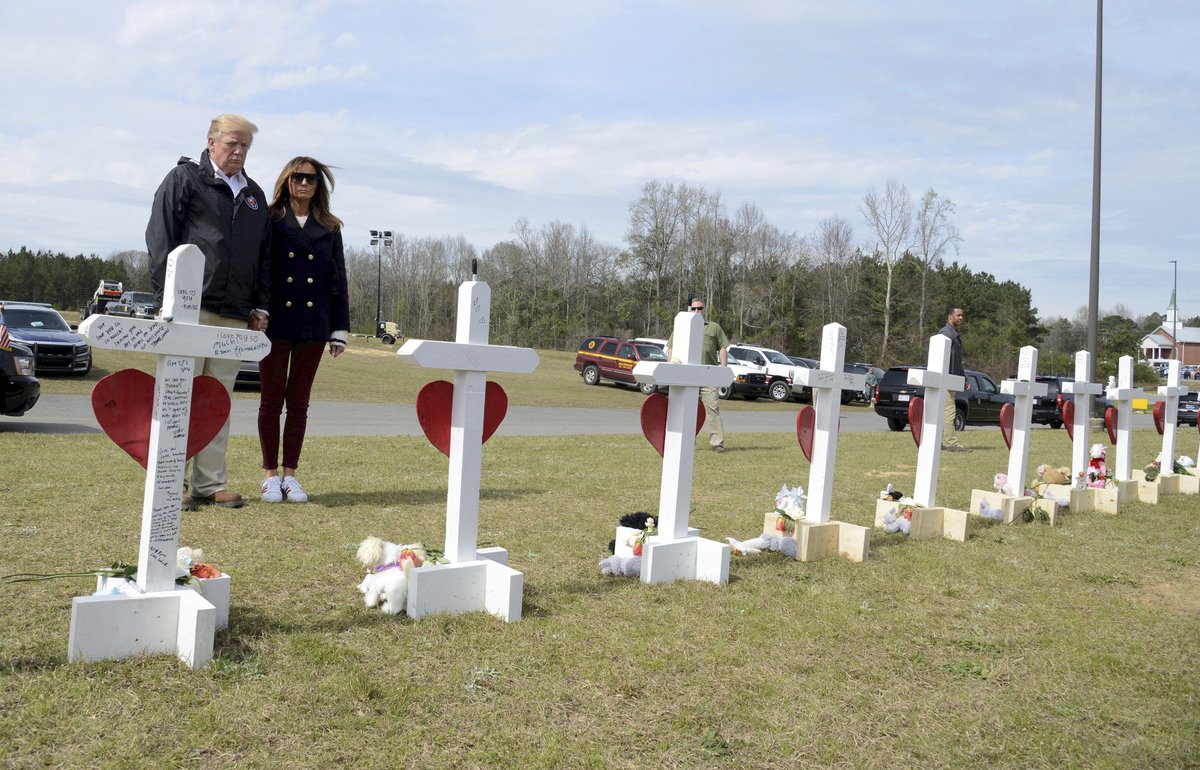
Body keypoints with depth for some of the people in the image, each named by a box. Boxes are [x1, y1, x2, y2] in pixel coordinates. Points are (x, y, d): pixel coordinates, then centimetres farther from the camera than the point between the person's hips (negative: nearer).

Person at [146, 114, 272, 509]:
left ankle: (210, 484, 12)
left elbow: (264, 256, 20)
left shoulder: (254, 195, 20)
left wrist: (260, 307, 12)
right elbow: (160, 238, -3)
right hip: (190, 308, -5)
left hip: (235, 314, 5)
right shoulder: (185, 178, 4)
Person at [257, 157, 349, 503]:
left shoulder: (330, 229, 11)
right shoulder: (269, 221, 3)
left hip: (313, 325, 2)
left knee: (299, 401, 7)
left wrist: (340, 330, 5)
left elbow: (339, 281, 10)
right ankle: (271, 474, 11)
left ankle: (290, 474, 13)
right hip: (276, 322, -2)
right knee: (272, 399, 3)